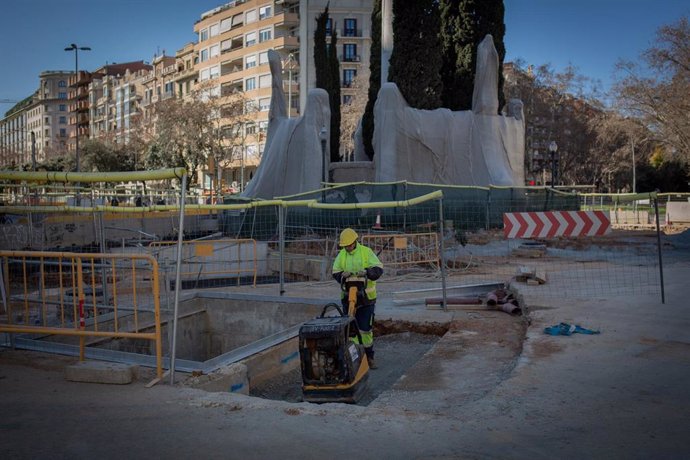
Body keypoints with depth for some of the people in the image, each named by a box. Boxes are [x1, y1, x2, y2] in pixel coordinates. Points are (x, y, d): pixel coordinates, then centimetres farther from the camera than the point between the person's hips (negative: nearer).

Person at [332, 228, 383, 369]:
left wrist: (367, 271, -29)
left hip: (366, 296, -2)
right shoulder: (341, 254, 5)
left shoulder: (366, 252, -4)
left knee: (366, 328, 3)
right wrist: (342, 275, -18)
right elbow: (335, 273, 4)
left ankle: (369, 357, 16)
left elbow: (379, 269, -11)